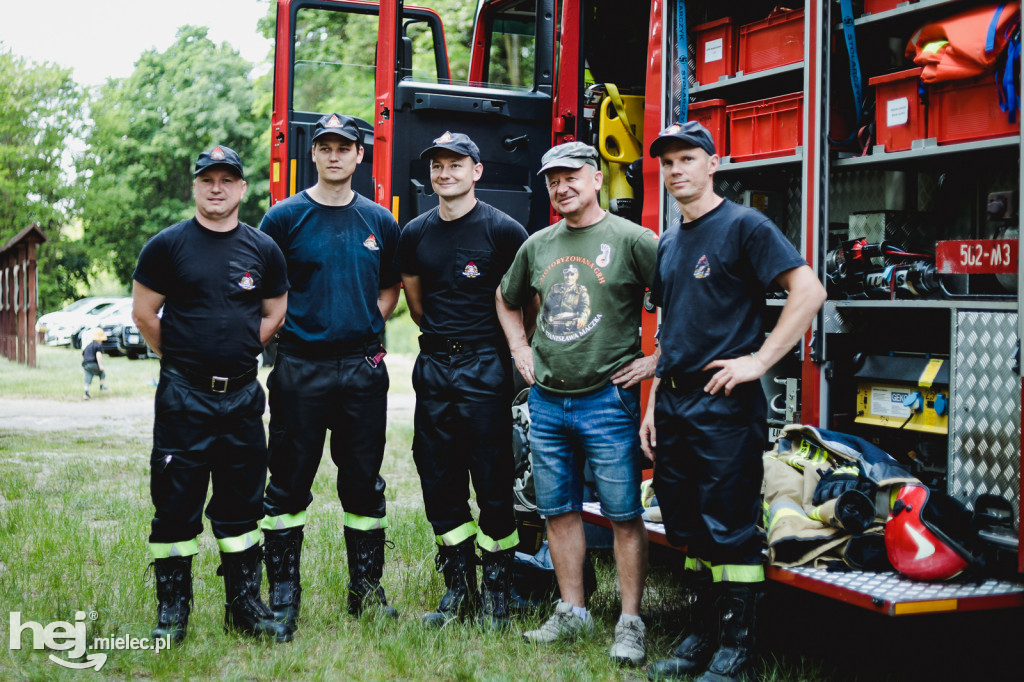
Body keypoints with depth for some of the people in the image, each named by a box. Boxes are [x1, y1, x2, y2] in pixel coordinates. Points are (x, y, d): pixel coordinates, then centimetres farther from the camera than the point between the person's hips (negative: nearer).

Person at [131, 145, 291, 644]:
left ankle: (245, 606, 19)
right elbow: (144, 312, 1)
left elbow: (274, 312, 16)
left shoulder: (263, 249, 6)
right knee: (176, 504, 1)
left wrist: (238, 354, 10)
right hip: (182, 396, -3)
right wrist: (182, 359, 5)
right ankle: (172, 611, 12)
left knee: (241, 504, 10)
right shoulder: (167, 245, -2)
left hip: (242, 395, 3)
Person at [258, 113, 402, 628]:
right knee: (289, 482, 2)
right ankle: (283, 590, 12)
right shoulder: (285, 217, 1)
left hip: (363, 367, 3)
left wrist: (370, 320, 6)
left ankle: (367, 588, 18)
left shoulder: (379, 222, 10)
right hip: (300, 365, -2)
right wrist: (286, 325, -5)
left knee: (364, 483, 8)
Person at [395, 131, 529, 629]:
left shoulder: (502, 229, -6)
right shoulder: (416, 233, 9)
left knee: (493, 481, -1)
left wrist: (516, 346, 8)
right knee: (439, 480, 8)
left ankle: (497, 590, 9)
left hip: (485, 367, -5)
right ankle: (458, 589, 18)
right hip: (433, 365, 5)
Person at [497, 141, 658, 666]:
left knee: (623, 515, -1)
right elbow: (507, 299, 29)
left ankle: (630, 623, 7)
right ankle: (572, 613, 22)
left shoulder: (630, 240, -7)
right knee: (558, 511, 11)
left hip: (607, 400, -6)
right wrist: (520, 350, 18)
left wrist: (658, 358, -10)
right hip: (546, 401, 6)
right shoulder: (538, 245, 11)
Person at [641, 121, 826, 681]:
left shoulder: (744, 226, -6)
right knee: (687, 530, 13)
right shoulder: (667, 244, 17)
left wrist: (759, 361, -18)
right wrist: (652, 405, 16)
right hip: (674, 405, 8)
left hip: (725, 404, -8)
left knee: (730, 531, -3)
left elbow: (809, 290, -15)